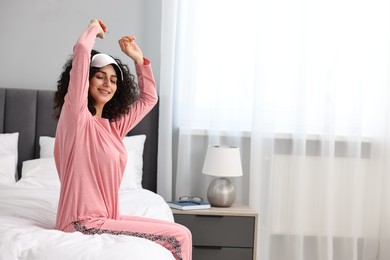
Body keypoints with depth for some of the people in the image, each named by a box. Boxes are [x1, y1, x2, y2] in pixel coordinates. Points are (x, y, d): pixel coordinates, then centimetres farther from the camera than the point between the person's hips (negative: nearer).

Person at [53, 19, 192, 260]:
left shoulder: (113, 125, 13)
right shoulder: (76, 116, -9)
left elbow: (149, 98, 26)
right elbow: (82, 49, -18)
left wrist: (139, 59, 20)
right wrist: (94, 28, 2)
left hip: (107, 218, 9)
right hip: (84, 223, -9)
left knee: (181, 234, 4)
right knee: (179, 237, -11)